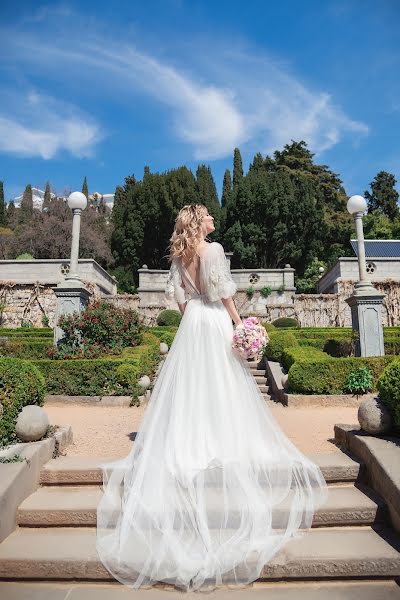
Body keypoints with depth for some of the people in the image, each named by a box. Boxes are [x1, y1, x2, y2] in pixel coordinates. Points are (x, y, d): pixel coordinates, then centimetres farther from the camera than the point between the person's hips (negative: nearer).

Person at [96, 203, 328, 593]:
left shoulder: (179, 255, 9)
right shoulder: (213, 249, -9)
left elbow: (177, 295, 11)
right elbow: (223, 291, -12)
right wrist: (238, 320, -4)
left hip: (191, 323, 6)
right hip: (214, 321, -6)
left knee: (189, 382, 11)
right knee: (220, 382, 3)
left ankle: (188, 441, 16)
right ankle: (221, 440, 11)